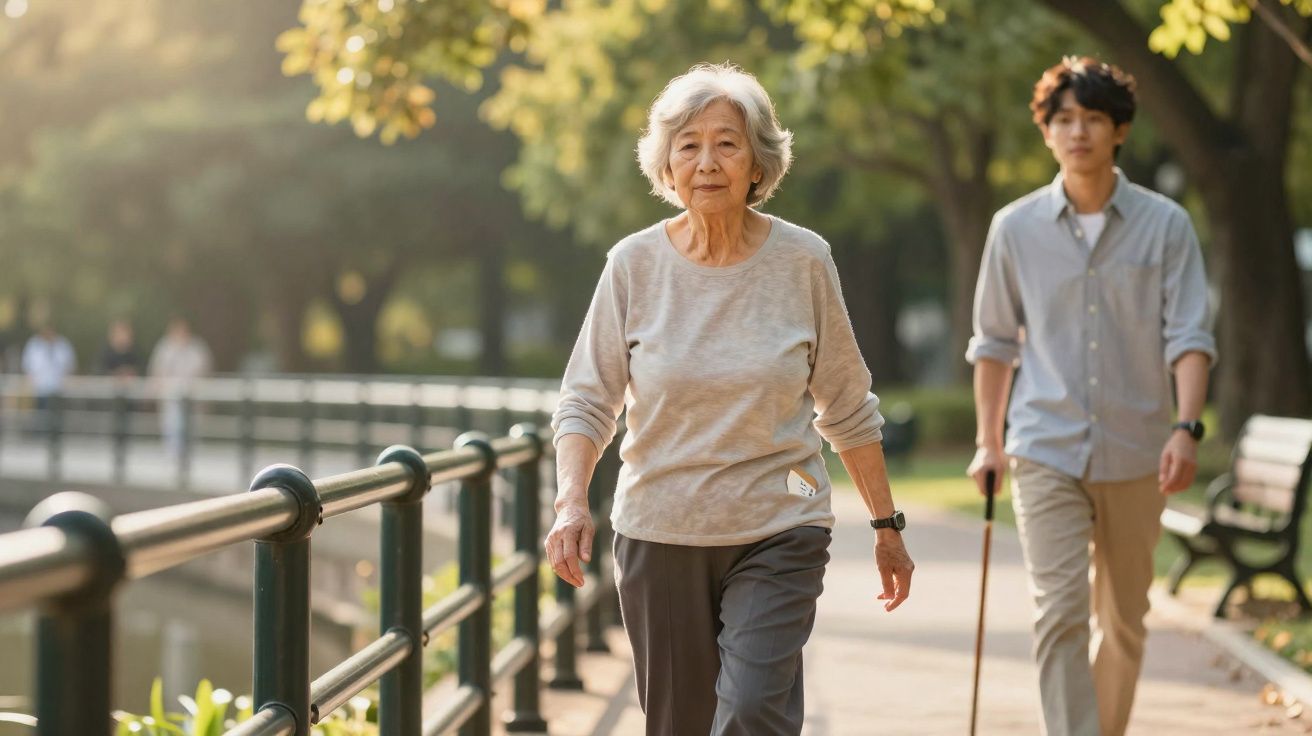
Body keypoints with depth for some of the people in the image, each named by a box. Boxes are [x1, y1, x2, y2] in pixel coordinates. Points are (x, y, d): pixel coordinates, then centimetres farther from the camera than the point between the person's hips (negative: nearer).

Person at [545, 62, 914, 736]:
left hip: (778, 535, -1)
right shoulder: (634, 264, -3)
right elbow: (587, 401, -1)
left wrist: (887, 525, 9)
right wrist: (571, 502, -18)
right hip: (658, 534, 1)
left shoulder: (803, 262, -3)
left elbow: (847, 409, 6)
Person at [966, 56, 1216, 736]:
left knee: (1123, 620, 12)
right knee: (1059, 612, -13)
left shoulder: (1165, 225, 0)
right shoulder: (1016, 228, 3)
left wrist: (1187, 428, -19)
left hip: (1135, 454, 1)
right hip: (1046, 451, -1)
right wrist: (988, 440, 9)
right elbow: (995, 340, 11)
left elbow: (1188, 336, -5)